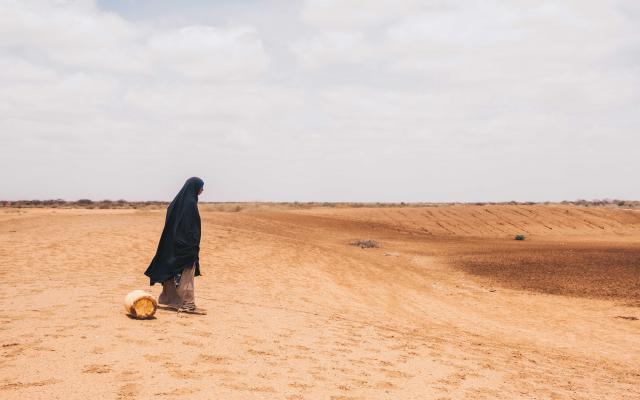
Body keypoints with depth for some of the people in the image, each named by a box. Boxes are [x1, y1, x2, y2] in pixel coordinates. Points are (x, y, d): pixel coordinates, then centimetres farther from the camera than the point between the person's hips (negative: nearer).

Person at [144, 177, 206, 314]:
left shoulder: (178, 201, 11)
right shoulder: (190, 203, -17)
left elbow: (171, 224, 15)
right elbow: (192, 228, -20)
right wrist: (195, 247, -18)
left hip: (174, 244, 9)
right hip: (186, 245, -9)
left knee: (174, 272, 16)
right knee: (186, 274, -5)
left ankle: (169, 300, 23)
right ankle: (188, 305, -2)